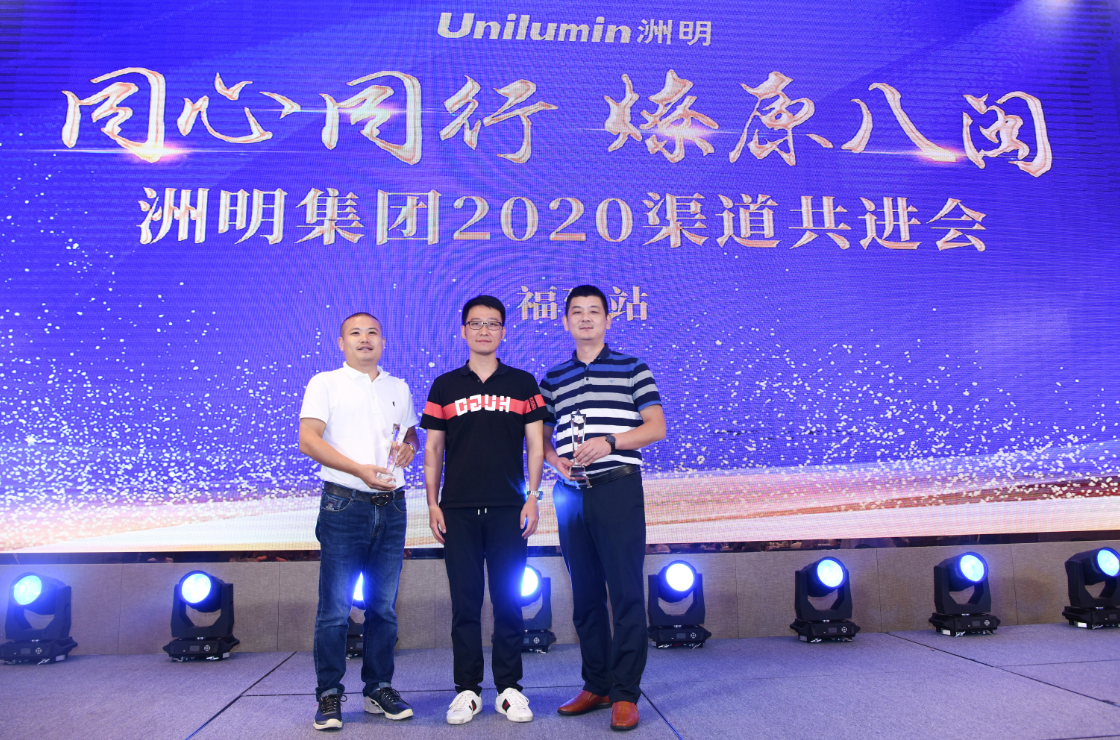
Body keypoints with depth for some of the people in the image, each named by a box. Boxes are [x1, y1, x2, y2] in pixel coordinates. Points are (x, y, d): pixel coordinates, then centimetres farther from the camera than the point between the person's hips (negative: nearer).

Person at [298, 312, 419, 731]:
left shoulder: (399, 388, 17)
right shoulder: (325, 384, 5)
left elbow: (412, 433, 24)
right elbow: (307, 440, -6)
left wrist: (409, 447, -2)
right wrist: (359, 469, -18)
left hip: (391, 507, 4)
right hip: (344, 504, -3)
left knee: (384, 606, 8)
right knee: (335, 607, -2)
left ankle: (378, 689, 20)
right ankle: (329, 695, 11)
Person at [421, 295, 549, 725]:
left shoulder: (522, 383, 7)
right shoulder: (444, 386, 9)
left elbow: (535, 444, 6)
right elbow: (433, 449, 9)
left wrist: (532, 497, -3)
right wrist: (432, 503, 1)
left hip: (508, 508, 0)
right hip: (458, 510, 1)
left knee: (509, 600, 4)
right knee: (465, 601, 5)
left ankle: (509, 688, 16)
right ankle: (467, 689, 16)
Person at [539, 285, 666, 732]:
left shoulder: (632, 368, 5)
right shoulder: (552, 380, 14)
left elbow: (657, 427, -1)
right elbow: (542, 440, 18)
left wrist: (609, 441, -14)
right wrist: (554, 458, -4)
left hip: (618, 490, -4)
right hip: (571, 494, 4)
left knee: (626, 591, -4)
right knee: (584, 593, 10)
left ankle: (625, 694, 6)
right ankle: (596, 686, 23)